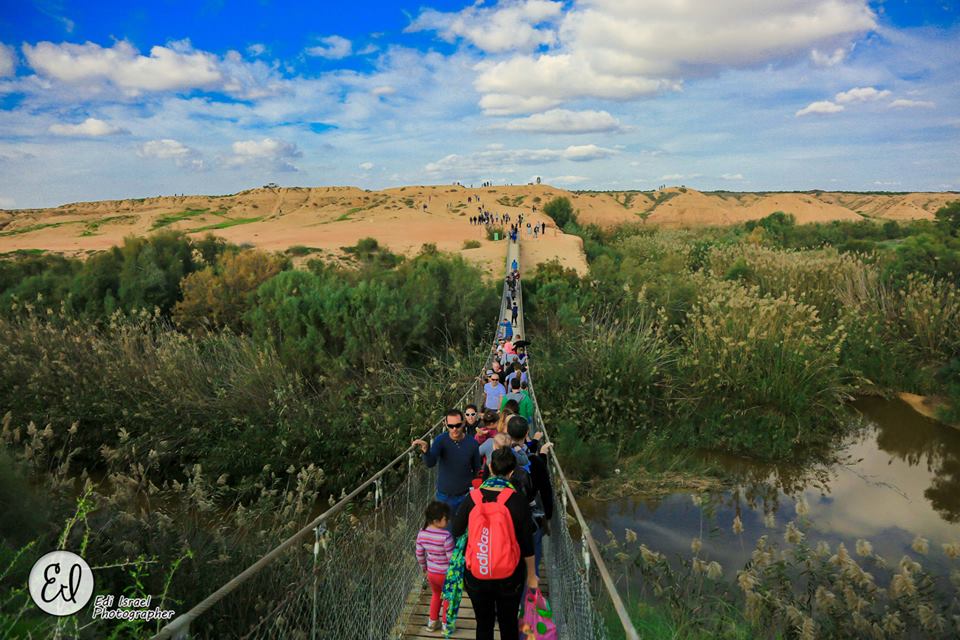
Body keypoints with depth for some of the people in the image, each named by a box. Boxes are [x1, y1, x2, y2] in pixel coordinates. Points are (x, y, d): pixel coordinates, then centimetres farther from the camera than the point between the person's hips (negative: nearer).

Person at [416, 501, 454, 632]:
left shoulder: (421, 534, -12)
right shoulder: (445, 536, -31)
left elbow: (419, 554, 0)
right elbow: (452, 558, -23)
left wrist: (424, 570, 17)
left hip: (431, 573, 5)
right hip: (446, 574, -5)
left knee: (435, 594, 31)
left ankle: (432, 621, 43)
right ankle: (446, 624, 35)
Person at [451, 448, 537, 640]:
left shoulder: (472, 498, -11)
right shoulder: (517, 501, -16)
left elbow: (456, 531, 0)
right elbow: (527, 543, -9)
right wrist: (532, 575, 6)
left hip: (476, 576, 1)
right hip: (509, 577, -1)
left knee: (484, 624, 20)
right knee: (509, 624, 20)